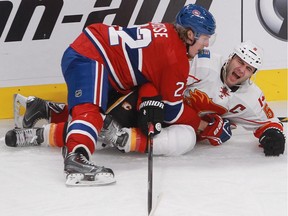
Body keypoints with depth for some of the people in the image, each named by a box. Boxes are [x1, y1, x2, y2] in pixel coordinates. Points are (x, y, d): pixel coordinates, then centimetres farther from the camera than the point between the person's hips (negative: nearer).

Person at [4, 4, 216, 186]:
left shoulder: (167, 33, 11)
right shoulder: (177, 59, -14)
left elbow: (147, 72, 10)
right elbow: (172, 109, -6)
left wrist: (151, 102, -8)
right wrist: (199, 124, 7)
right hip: (88, 57, -10)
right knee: (91, 110, -32)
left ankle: (35, 134, 23)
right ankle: (76, 158, -58)